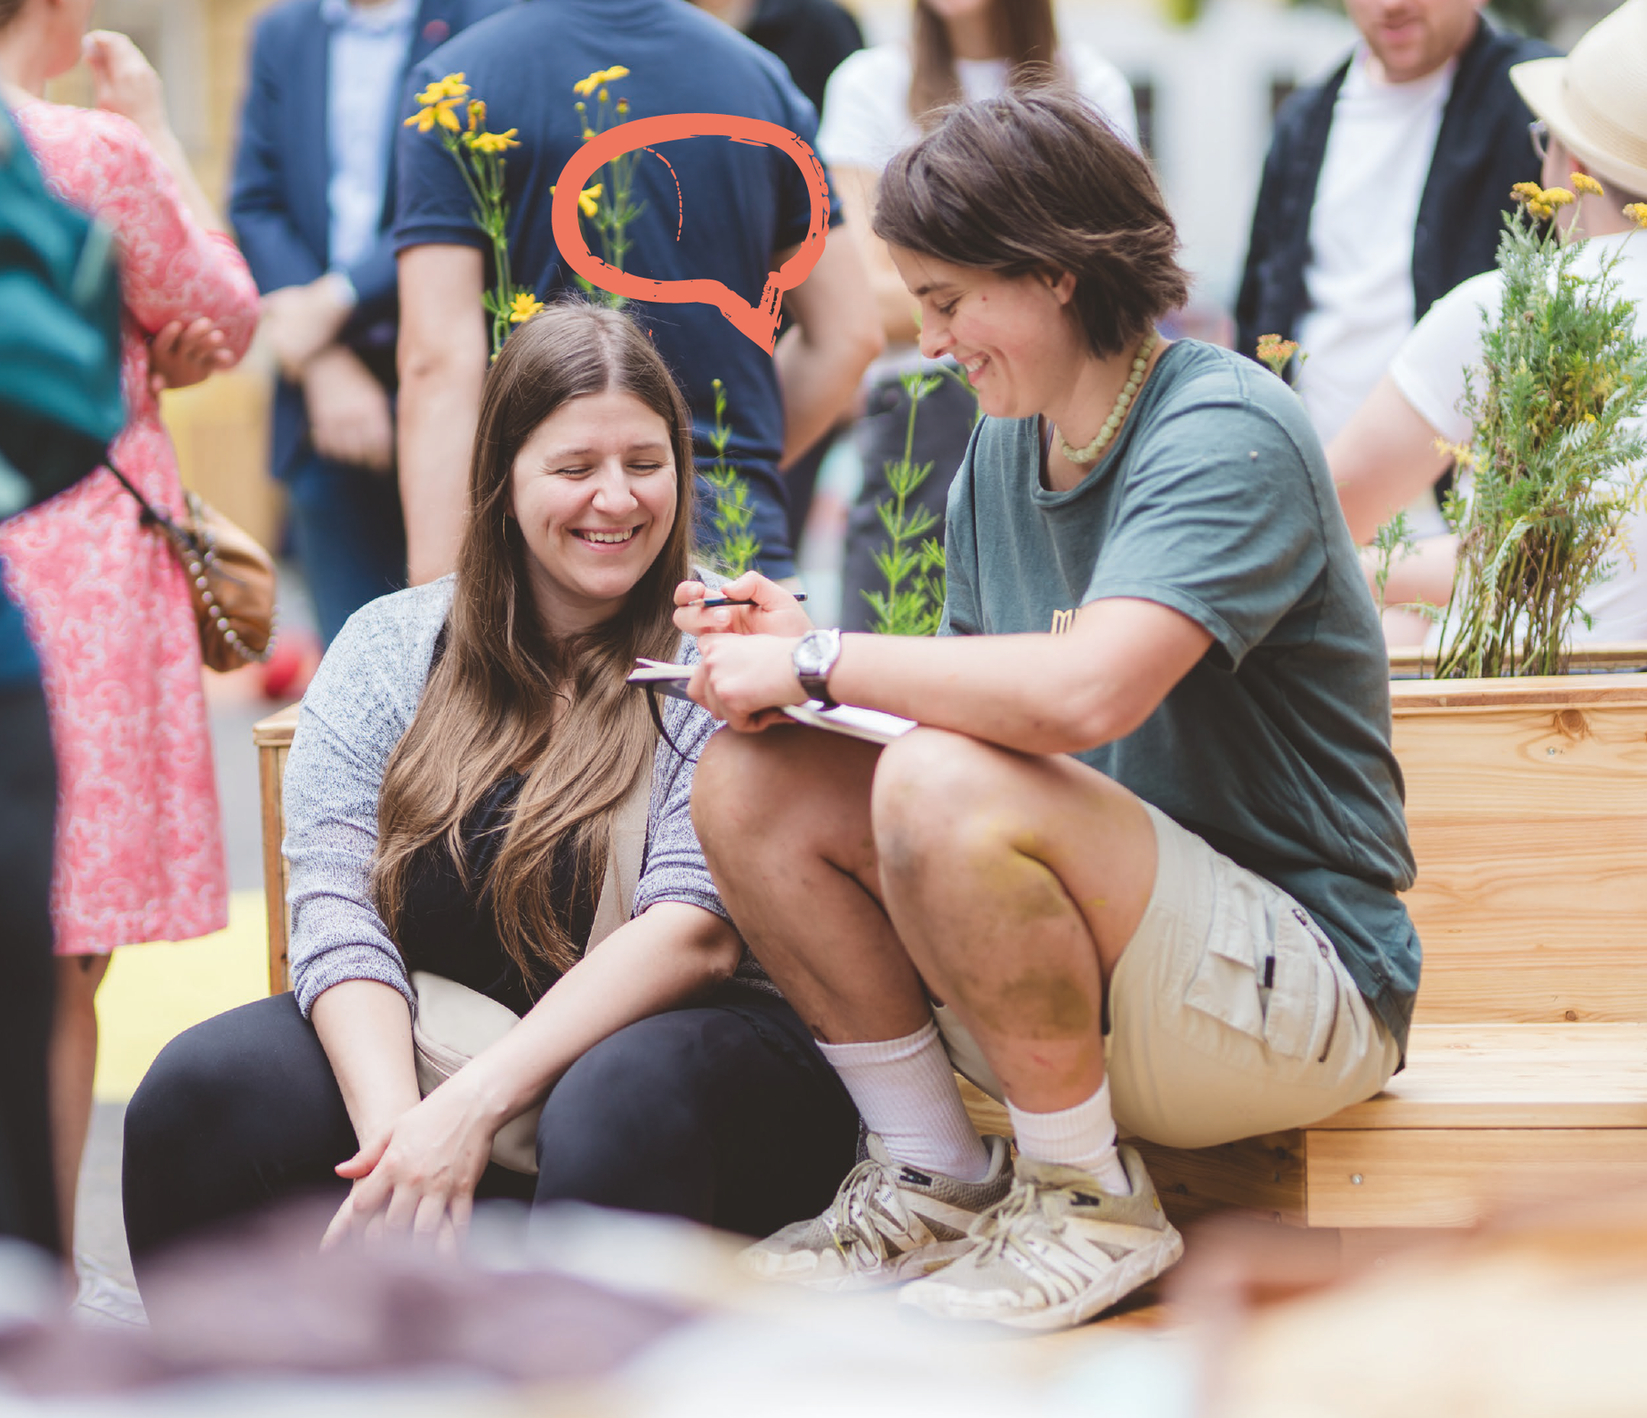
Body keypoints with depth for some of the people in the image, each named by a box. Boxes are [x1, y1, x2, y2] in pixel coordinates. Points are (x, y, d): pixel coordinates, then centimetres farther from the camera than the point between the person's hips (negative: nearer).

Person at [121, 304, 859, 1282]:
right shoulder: (391, 647, 11)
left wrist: (473, 1106, -23)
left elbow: (699, 929, -11)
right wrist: (393, 1123, -21)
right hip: (414, 1048, 3)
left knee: (632, 1097, -38)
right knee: (201, 1090, -25)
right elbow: (334, 899, -1)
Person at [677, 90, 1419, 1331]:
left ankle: (1089, 1204, -11)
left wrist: (819, 663, -21)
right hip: (1096, 984, 8)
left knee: (945, 788, -32)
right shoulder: (1007, 441, 9)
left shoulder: (1223, 432, -17)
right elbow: (982, 700, 12)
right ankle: (936, 1180, 6)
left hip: (1303, 984, -8)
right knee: (752, 784, -7)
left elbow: (1082, 694, -33)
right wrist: (803, 650, -7)